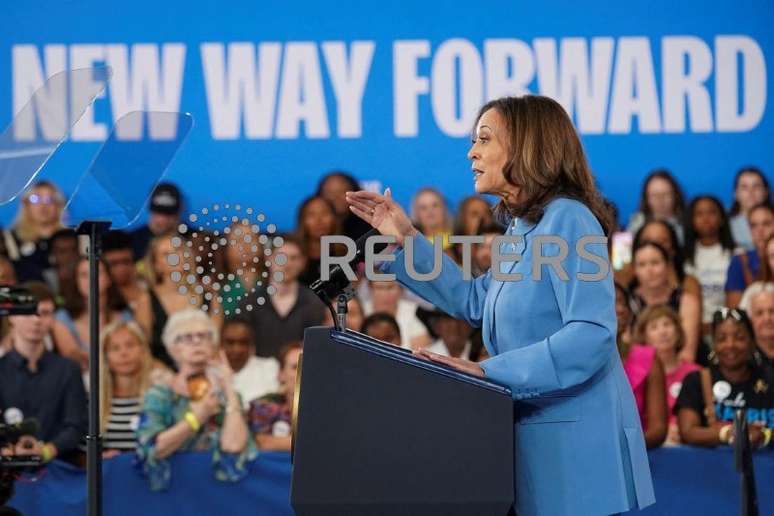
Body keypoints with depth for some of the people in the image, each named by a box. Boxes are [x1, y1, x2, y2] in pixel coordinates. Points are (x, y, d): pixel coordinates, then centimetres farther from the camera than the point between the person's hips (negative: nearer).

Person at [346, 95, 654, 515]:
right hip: (539, 433, 9)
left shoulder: (567, 219, -15)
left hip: (576, 437, -9)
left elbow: (591, 335, -25)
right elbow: (475, 303, 26)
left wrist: (489, 371, -25)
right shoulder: (523, 228, 14)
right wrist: (407, 239, 20)